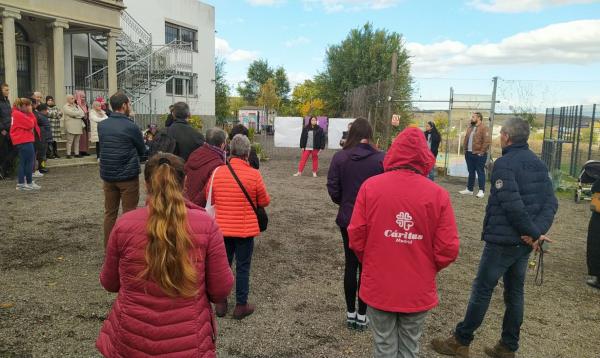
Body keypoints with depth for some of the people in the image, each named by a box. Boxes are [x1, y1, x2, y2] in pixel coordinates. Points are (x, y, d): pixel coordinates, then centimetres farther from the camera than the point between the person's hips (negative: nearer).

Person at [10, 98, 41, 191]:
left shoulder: (20, 113, 17)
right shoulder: (19, 114, -13)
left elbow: (33, 123, 13)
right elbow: (30, 125, -17)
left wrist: (30, 113, 4)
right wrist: (30, 113, -7)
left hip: (24, 140, 10)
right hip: (24, 141, -10)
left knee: (23, 162, 12)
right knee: (29, 161, -4)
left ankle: (20, 183, 15)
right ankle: (29, 183, 2)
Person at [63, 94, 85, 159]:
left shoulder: (76, 106, 20)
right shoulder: (65, 107, 0)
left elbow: (82, 112, 7)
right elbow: (72, 113, -14)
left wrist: (76, 114, -8)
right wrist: (80, 114, -2)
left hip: (78, 126, 6)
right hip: (71, 126, -6)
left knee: (77, 141, 7)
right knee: (70, 141, -5)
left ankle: (76, 153, 12)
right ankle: (68, 154, -2)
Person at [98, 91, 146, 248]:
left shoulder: (101, 125, 3)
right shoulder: (131, 126, -12)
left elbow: (103, 146, 15)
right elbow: (142, 151, 0)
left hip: (108, 174, 5)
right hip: (128, 175, -5)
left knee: (110, 213, 13)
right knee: (129, 214, 2)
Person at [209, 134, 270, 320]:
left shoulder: (217, 172, -7)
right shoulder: (254, 174, -15)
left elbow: (210, 199, 6)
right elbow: (264, 202, -4)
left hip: (222, 228, 3)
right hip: (245, 229, -3)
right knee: (243, 267, 9)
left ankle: (221, 303, 26)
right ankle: (241, 306, 19)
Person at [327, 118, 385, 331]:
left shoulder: (340, 157, -9)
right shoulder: (381, 159, -13)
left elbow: (333, 189, -7)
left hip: (347, 219, 2)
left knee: (351, 264, 15)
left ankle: (350, 312, 25)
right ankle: (362, 315, 20)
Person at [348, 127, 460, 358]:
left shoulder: (370, 186, -11)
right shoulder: (438, 194, -12)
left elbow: (356, 237, -9)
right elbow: (448, 250, -10)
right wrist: (427, 270, 11)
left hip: (379, 287, 0)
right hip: (418, 291, 0)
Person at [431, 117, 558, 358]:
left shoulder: (504, 163, -15)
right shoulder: (539, 163, 10)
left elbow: (512, 205, -24)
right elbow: (551, 202, 2)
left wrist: (534, 234, -14)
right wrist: (539, 231, -9)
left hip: (503, 239, -8)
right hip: (525, 241, 8)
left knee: (482, 289, 1)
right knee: (515, 292, 15)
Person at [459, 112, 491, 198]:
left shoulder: (484, 128, -10)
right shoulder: (470, 128, 16)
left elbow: (487, 141, -16)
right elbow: (466, 139, 22)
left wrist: (482, 152, -18)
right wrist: (464, 149, 11)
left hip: (479, 154, -8)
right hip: (469, 153, 8)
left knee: (480, 172, -3)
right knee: (471, 172, 13)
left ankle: (481, 191, 0)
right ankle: (469, 189, 20)